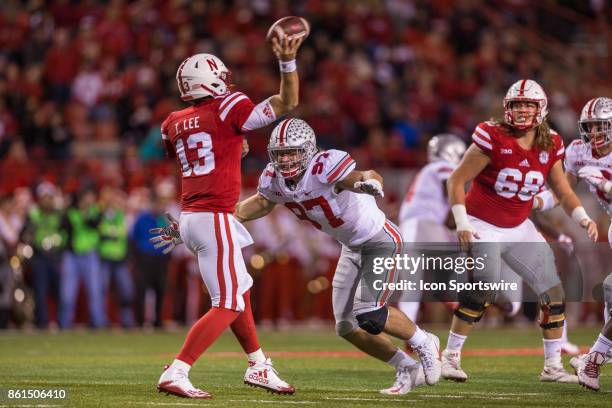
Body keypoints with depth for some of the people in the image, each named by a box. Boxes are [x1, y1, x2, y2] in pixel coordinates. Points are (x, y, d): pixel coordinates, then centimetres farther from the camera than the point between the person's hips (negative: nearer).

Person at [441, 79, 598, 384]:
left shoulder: (550, 145, -2)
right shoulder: (493, 138, -17)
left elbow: (563, 192, 7)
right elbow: (457, 180, -13)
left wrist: (583, 218, -9)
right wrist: (461, 223, -19)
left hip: (519, 229, 6)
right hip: (482, 226, -6)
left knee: (553, 291, 2)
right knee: (483, 285, -24)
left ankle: (553, 366, 14)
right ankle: (451, 356, -11)